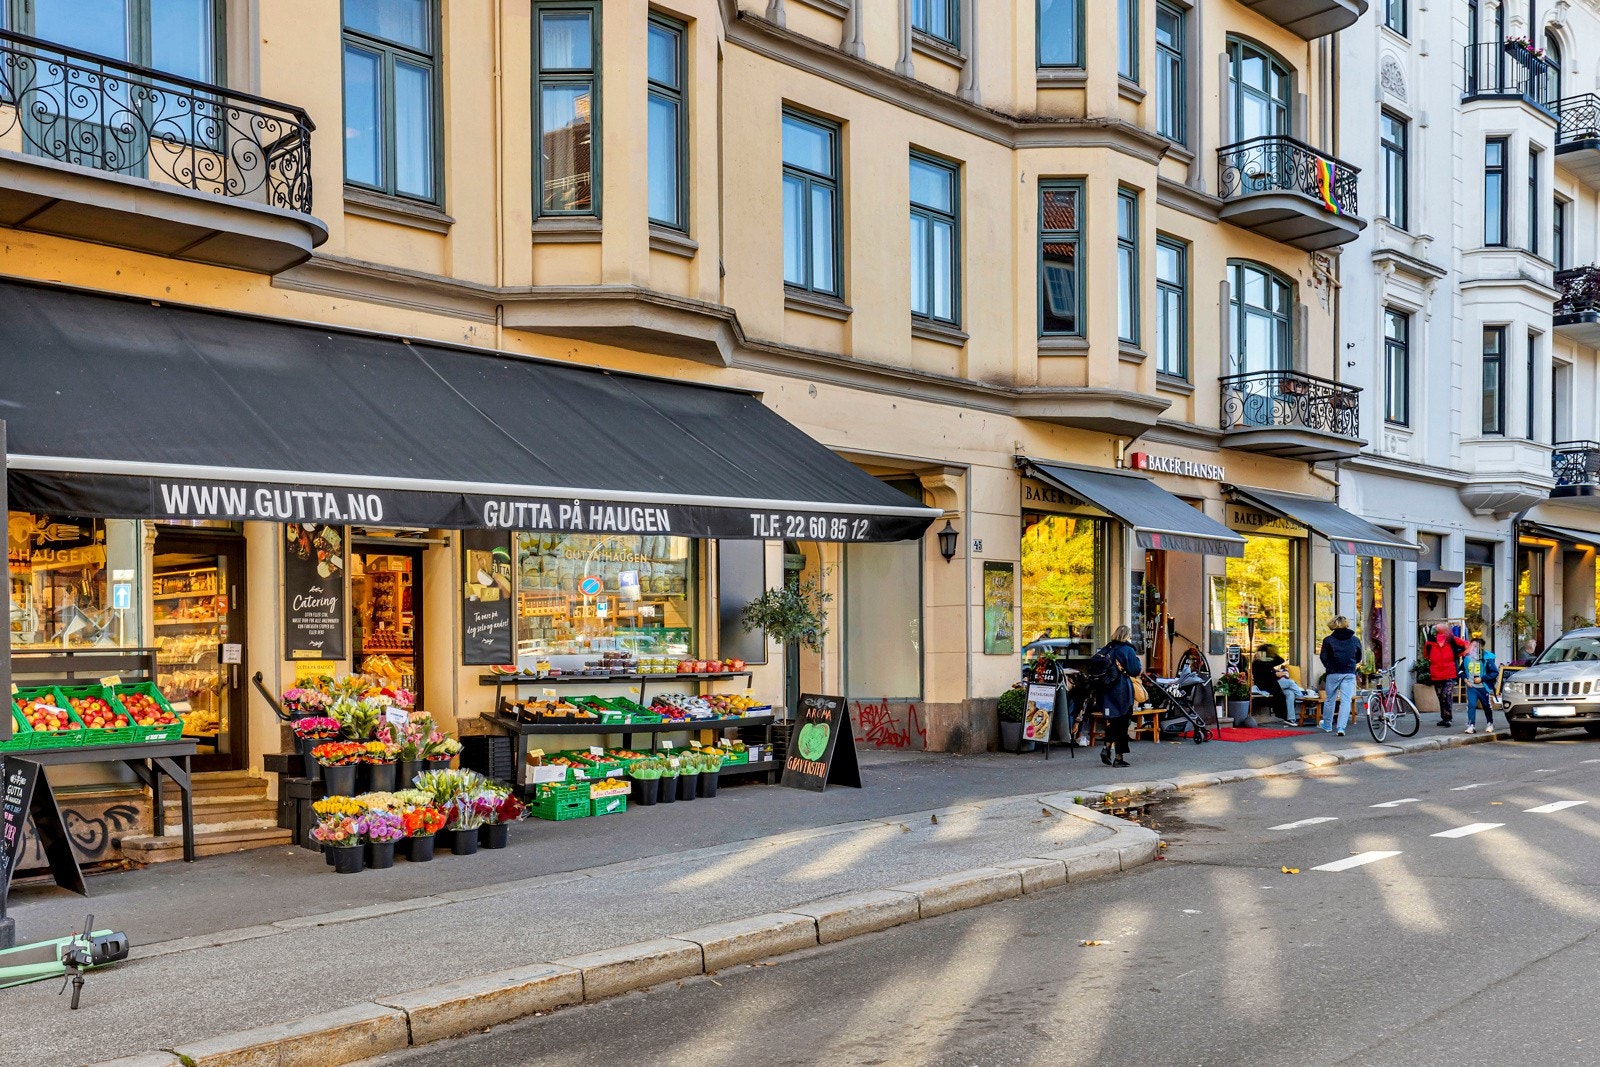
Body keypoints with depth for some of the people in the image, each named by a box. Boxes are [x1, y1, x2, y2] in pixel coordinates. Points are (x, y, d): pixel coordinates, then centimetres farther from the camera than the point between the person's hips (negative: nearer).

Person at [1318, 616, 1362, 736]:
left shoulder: (1328, 640, -4)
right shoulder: (1355, 640, 4)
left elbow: (1323, 657, -2)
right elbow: (1359, 659, 12)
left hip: (1333, 673, -1)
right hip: (1349, 673, 1)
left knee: (1330, 699, 14)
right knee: (1346, 700, -1)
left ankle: (1327, 725, 26)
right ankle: (1341, 727, -10)